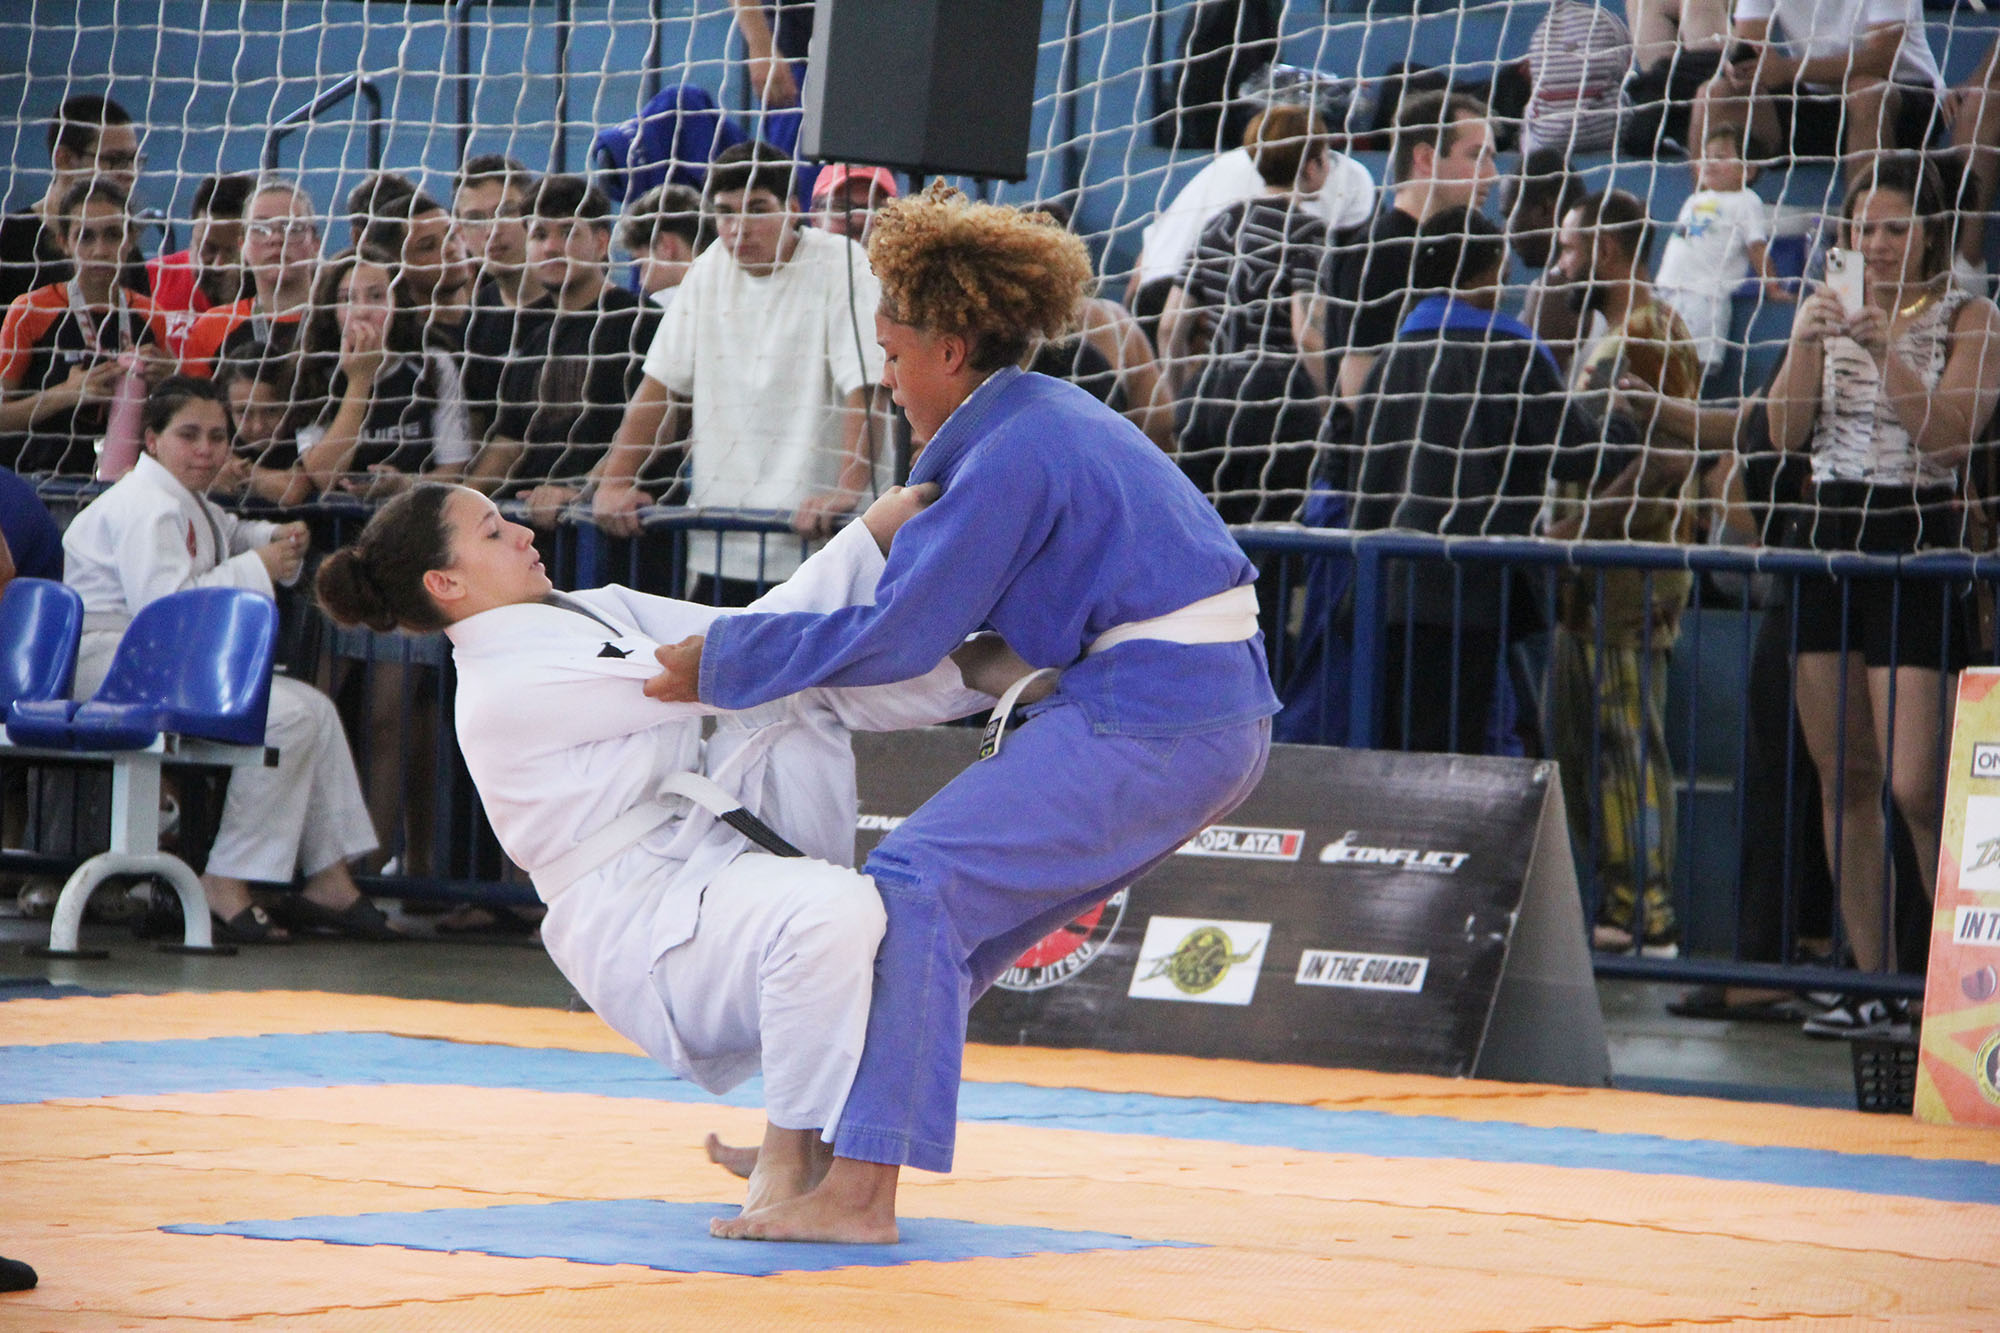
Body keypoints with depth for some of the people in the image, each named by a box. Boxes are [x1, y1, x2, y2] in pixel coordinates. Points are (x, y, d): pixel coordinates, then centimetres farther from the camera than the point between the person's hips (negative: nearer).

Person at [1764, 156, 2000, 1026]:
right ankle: (1873, 979, 12)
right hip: (1830, 541, 5)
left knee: (1913, 786, -13)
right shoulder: (1824, 311, 13)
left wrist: (1885, 349, -21)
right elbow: (1786, 431, 4)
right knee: (1843, 779, 6)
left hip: (1919, 546, -5)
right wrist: (1809, 342, -10)